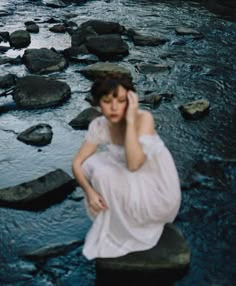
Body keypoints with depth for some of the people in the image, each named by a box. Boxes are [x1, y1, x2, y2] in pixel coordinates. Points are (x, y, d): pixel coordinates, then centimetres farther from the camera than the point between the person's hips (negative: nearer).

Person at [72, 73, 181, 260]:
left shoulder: (144, 118, -27)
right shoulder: (99, 126, -10)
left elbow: (133, 164, -38)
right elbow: (77, 163, -8)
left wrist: (130, 120, -36)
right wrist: (90, 191, -25)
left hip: (158, 192, -6)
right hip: (133, 184, 6)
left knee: (104, 174, -25)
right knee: (90, 164, -13)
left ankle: (115, 236, -1)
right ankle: (110, 225, 5)